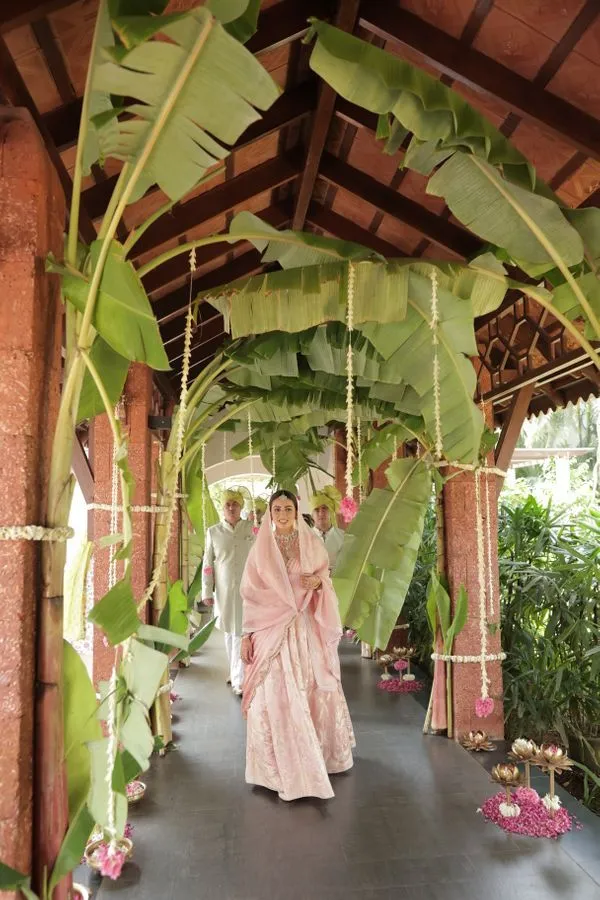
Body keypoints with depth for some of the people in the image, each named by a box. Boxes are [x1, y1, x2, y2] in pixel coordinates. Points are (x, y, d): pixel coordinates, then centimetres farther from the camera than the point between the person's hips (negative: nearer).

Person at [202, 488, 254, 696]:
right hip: (225, 590, 2)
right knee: (229, 631, 13)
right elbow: (207, 564, 3)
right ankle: (234, 672, 31)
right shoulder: (213, 532, 2)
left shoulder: (252, 529, -1)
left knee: (241, 632, -6)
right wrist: (207, 592, 0)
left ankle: (239, 679, 0)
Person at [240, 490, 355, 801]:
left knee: (311, 691, 8)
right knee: (277, 697, -1)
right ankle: (285, 766, 14)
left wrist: (318, 582, -13)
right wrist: (246, 635, -4)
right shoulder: (261, 548, 0)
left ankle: (318, 755, 31)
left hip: (305, 630, 1)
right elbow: (251, 594, 0)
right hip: (271, 630, -1)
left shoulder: (311, 544, 3)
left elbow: (326, 581, 10)